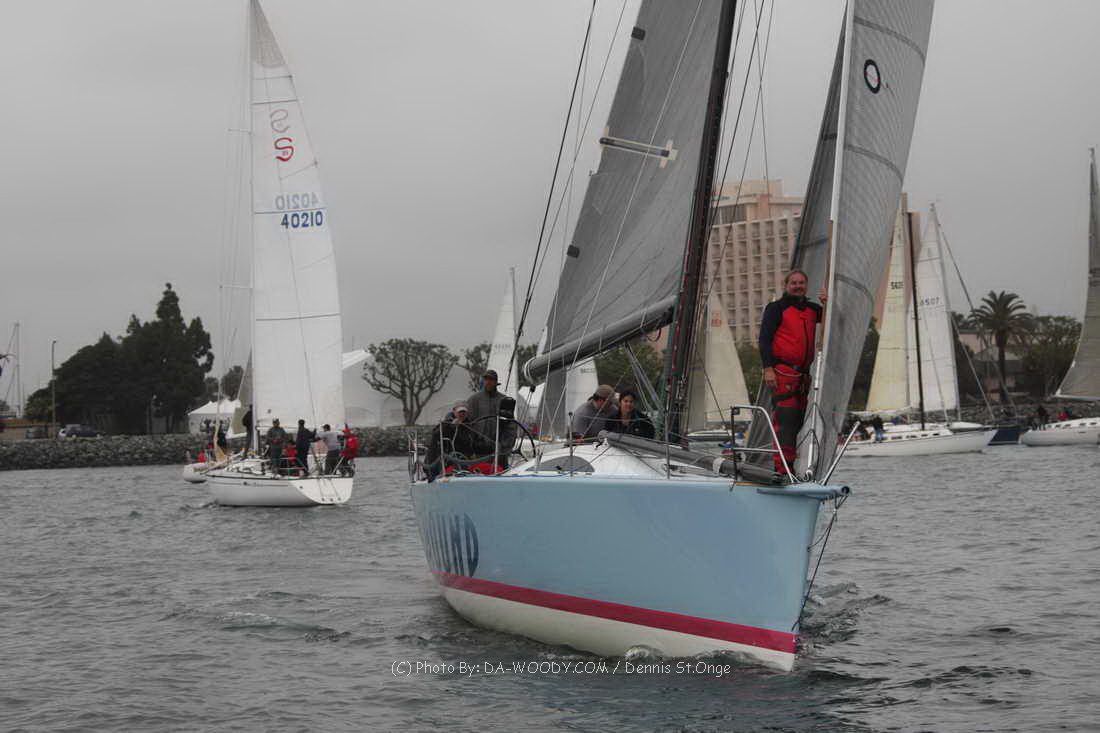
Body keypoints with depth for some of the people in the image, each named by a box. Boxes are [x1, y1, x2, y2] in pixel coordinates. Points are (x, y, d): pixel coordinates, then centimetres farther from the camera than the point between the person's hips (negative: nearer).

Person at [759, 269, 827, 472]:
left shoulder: (811, 309, 18)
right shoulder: (776, 308, 1)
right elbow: (764, 339, -5)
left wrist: (827, 303, -1)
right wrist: (768, 368, -15)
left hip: (803, 373, 7)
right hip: (782, 373, -7)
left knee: (798, 419, 7)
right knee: (785, 419, -13)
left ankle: (790, 466, 11)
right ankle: (782, 467, -15)